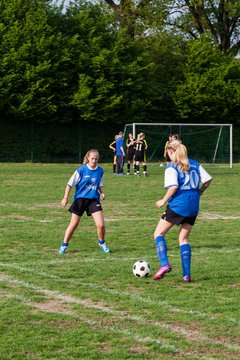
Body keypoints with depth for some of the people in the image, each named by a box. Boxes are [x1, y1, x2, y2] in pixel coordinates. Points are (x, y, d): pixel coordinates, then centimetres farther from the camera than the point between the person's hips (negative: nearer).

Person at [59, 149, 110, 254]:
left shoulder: (100, 171, 0)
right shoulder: (81, 170, -11)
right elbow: (70, 184, -5)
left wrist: (102, 193, -3)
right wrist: (65, 198, -5)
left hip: (94, 199, 2)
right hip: (80, 199, -2)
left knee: (101, 225, -9)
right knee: (73, 225, 4)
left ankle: (102, 243, 18)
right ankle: (64, 245, 21)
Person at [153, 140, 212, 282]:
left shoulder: (171, 167, -6)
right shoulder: (194, 164, 12)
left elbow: (173, 186, -18)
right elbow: (207, 180, 6)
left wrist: (164, 201, -7)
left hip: (178, 205, -6)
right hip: (193, 207, 6)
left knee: (159, 233, 6)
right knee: (183, 239, 13)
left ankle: (165, 264, -14)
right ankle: (187, 274, 3)